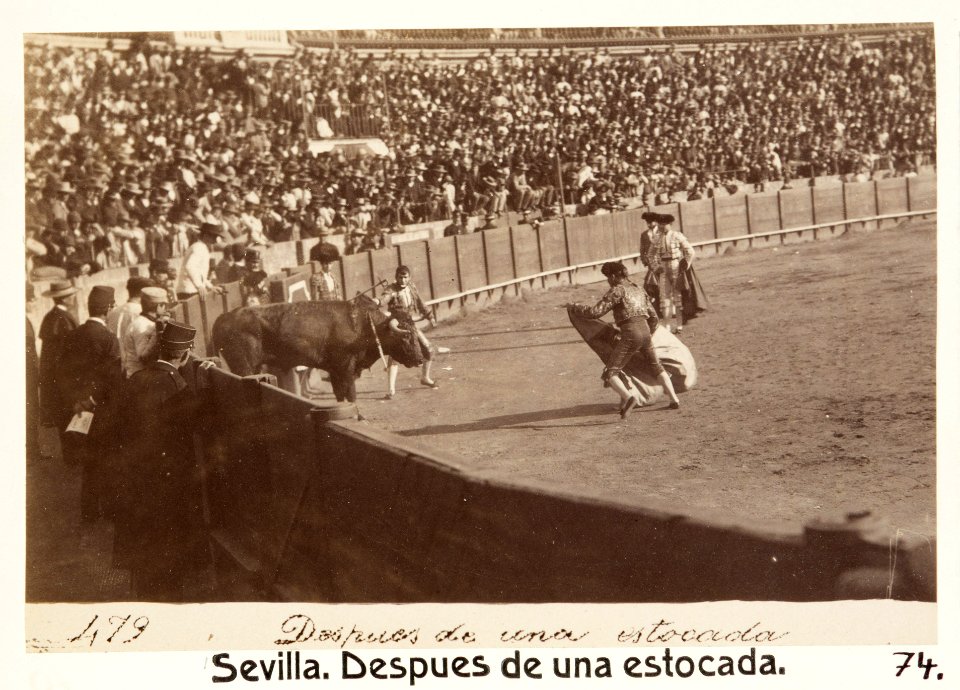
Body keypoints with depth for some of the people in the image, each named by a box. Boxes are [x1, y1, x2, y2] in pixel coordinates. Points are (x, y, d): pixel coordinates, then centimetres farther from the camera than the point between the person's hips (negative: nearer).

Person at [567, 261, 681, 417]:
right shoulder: (639, 289, 20)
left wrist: (574, 307, 5)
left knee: (610, 373, -7)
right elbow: (653, 316, 24)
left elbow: (595, 312, -9)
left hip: (630, 335, -7)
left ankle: (629, 397, -33)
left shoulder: (617, 290, -2)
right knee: (657, 367, 29)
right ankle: (674, 399, 25)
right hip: (645, 331, 7)